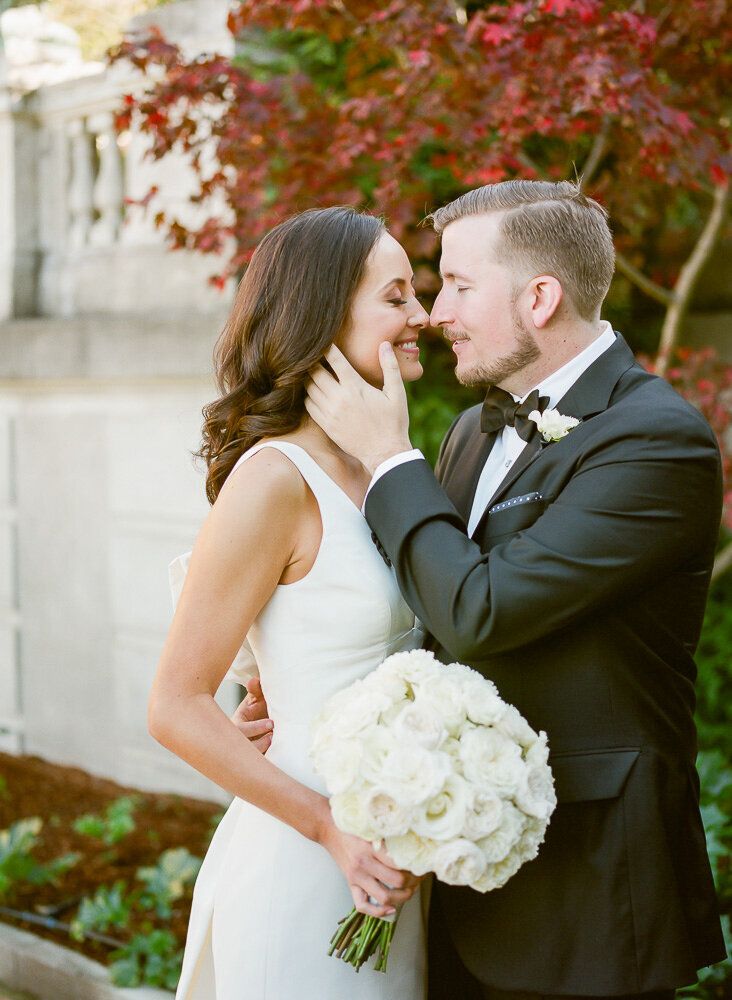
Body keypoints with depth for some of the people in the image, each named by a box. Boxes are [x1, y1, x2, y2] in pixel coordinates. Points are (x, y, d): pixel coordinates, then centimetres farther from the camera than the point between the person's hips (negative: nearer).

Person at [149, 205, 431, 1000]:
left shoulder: (371, 471, 6)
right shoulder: (274, 480, -18)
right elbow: (177, 707, -17)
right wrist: (331, 827, -17)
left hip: (385, 867, 8)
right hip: (301, 870, -8)